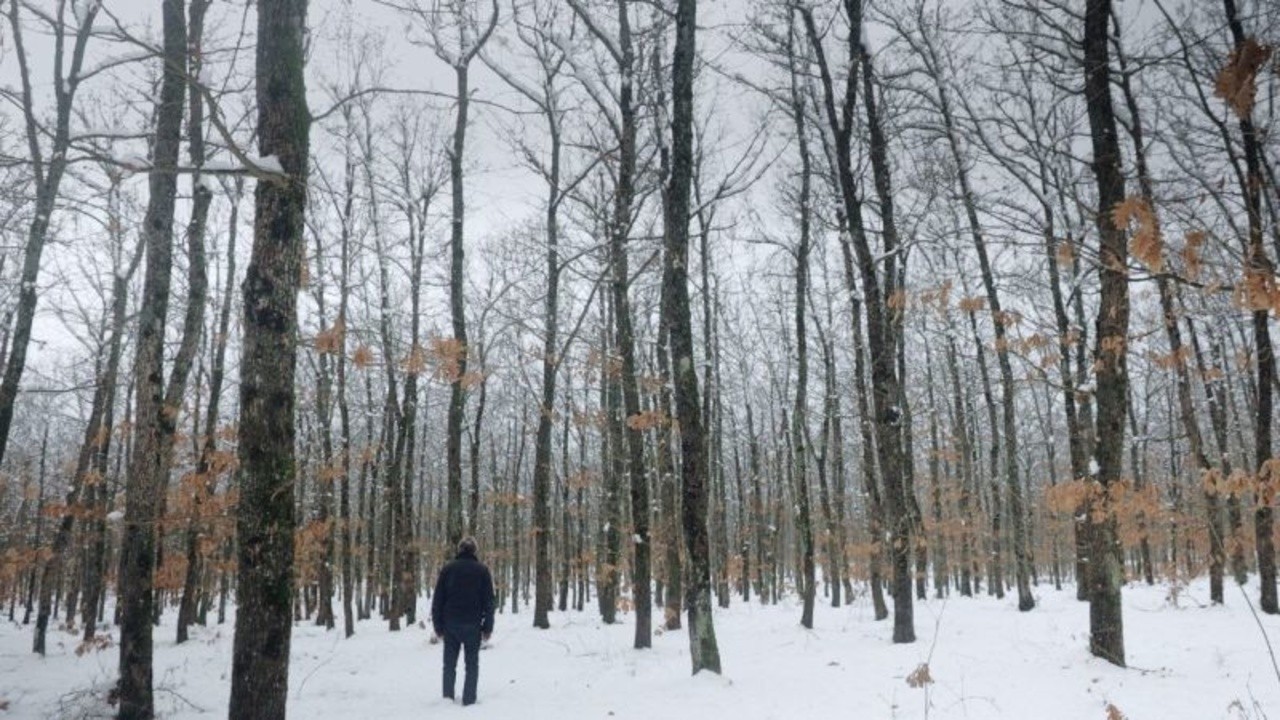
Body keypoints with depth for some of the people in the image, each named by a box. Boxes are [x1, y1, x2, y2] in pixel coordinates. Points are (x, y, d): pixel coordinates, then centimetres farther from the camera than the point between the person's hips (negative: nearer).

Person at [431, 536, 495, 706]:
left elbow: (437, 599, 1)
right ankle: (469, 699, 1)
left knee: (449, 663, 11)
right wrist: (488, 627, 4)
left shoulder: (448, 568, 2)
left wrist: (437, 625, 6)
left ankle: (448, 698, 11)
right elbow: (489, 601, -1)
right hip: (473, 625, -1)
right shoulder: (482, 570, 0)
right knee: (472, 663, 6)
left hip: (450, 624, 1)